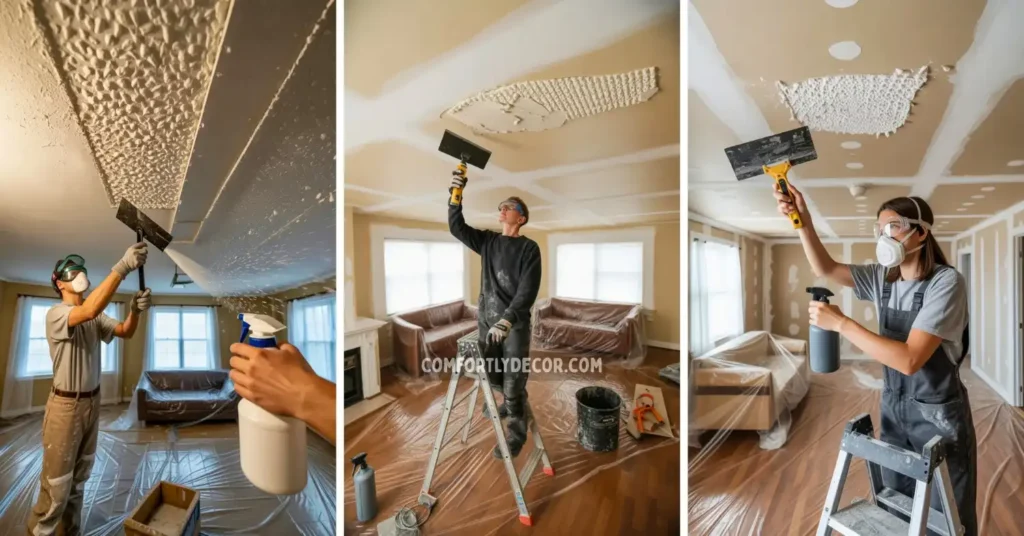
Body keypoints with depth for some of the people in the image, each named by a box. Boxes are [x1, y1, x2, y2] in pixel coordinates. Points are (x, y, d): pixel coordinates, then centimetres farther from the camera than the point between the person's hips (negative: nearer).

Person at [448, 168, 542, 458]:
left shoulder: (529, 248, -9)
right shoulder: (487, 241, 7)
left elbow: (528, 290, -17)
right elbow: (456, 227, 1)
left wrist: (507, 319, -27)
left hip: (515, 323, -5)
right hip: (486, 320, 5)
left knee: (513, 383, 1)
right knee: (492, 376, 17)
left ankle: (517, 433, 22)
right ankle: (509, 401, 47)